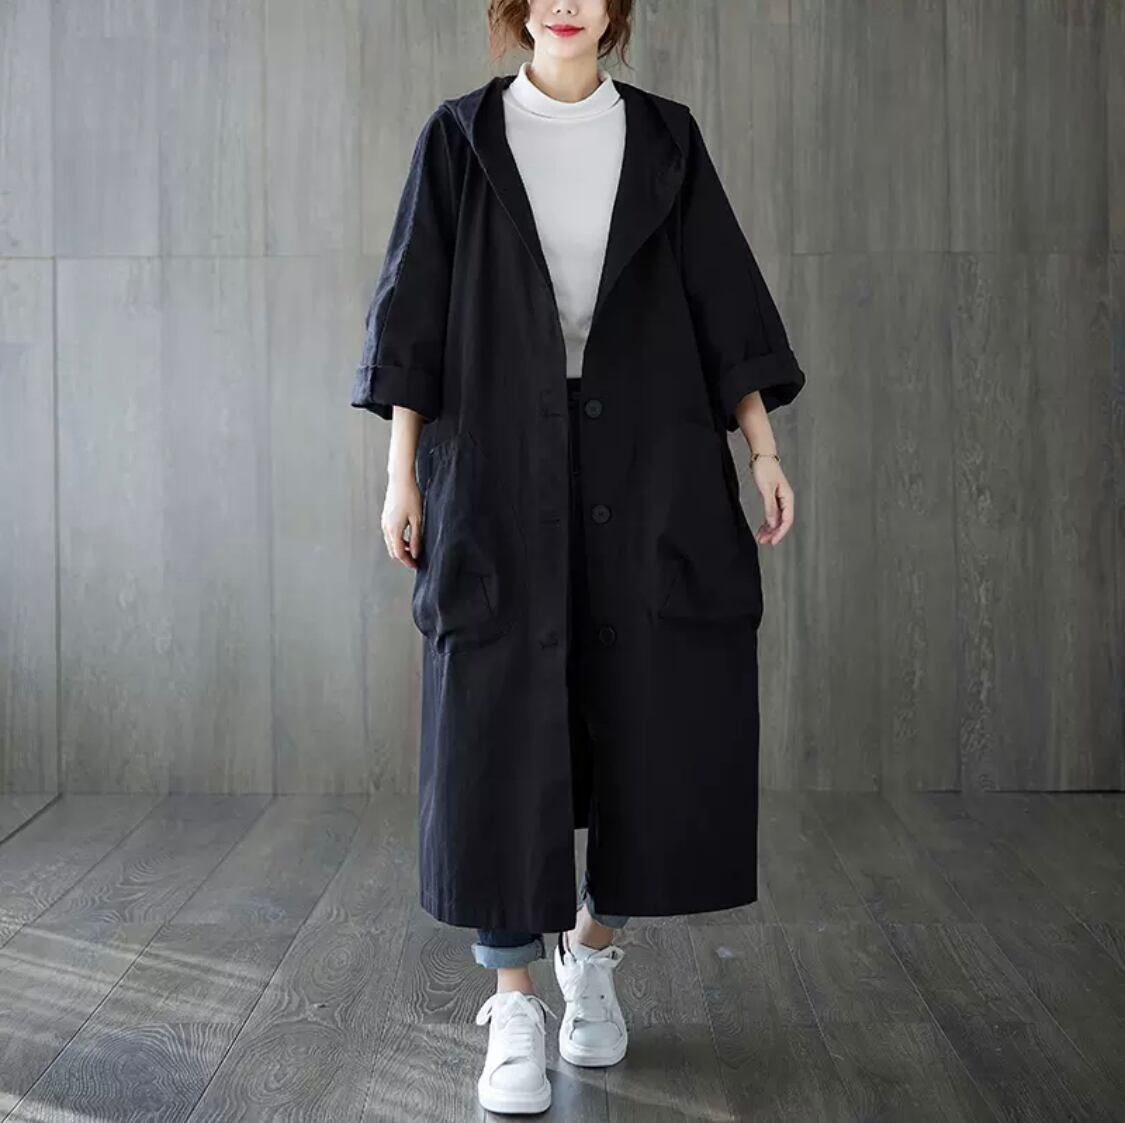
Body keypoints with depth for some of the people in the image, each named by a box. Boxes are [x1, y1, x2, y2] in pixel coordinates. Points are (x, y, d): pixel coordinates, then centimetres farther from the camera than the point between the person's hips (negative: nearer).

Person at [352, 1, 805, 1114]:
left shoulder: (663, 141, 10)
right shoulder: (460, 138, 6)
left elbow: (723, 298, 8)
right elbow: (414, 307, 3)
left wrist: (763, 447, 1)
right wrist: (403, 469, -3)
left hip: (645, 460, 2)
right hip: (498, 461, -1)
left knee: (650, 718, 3)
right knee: (499, 720, -5)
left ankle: (592, 948, 26)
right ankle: (513, 1003, 5)